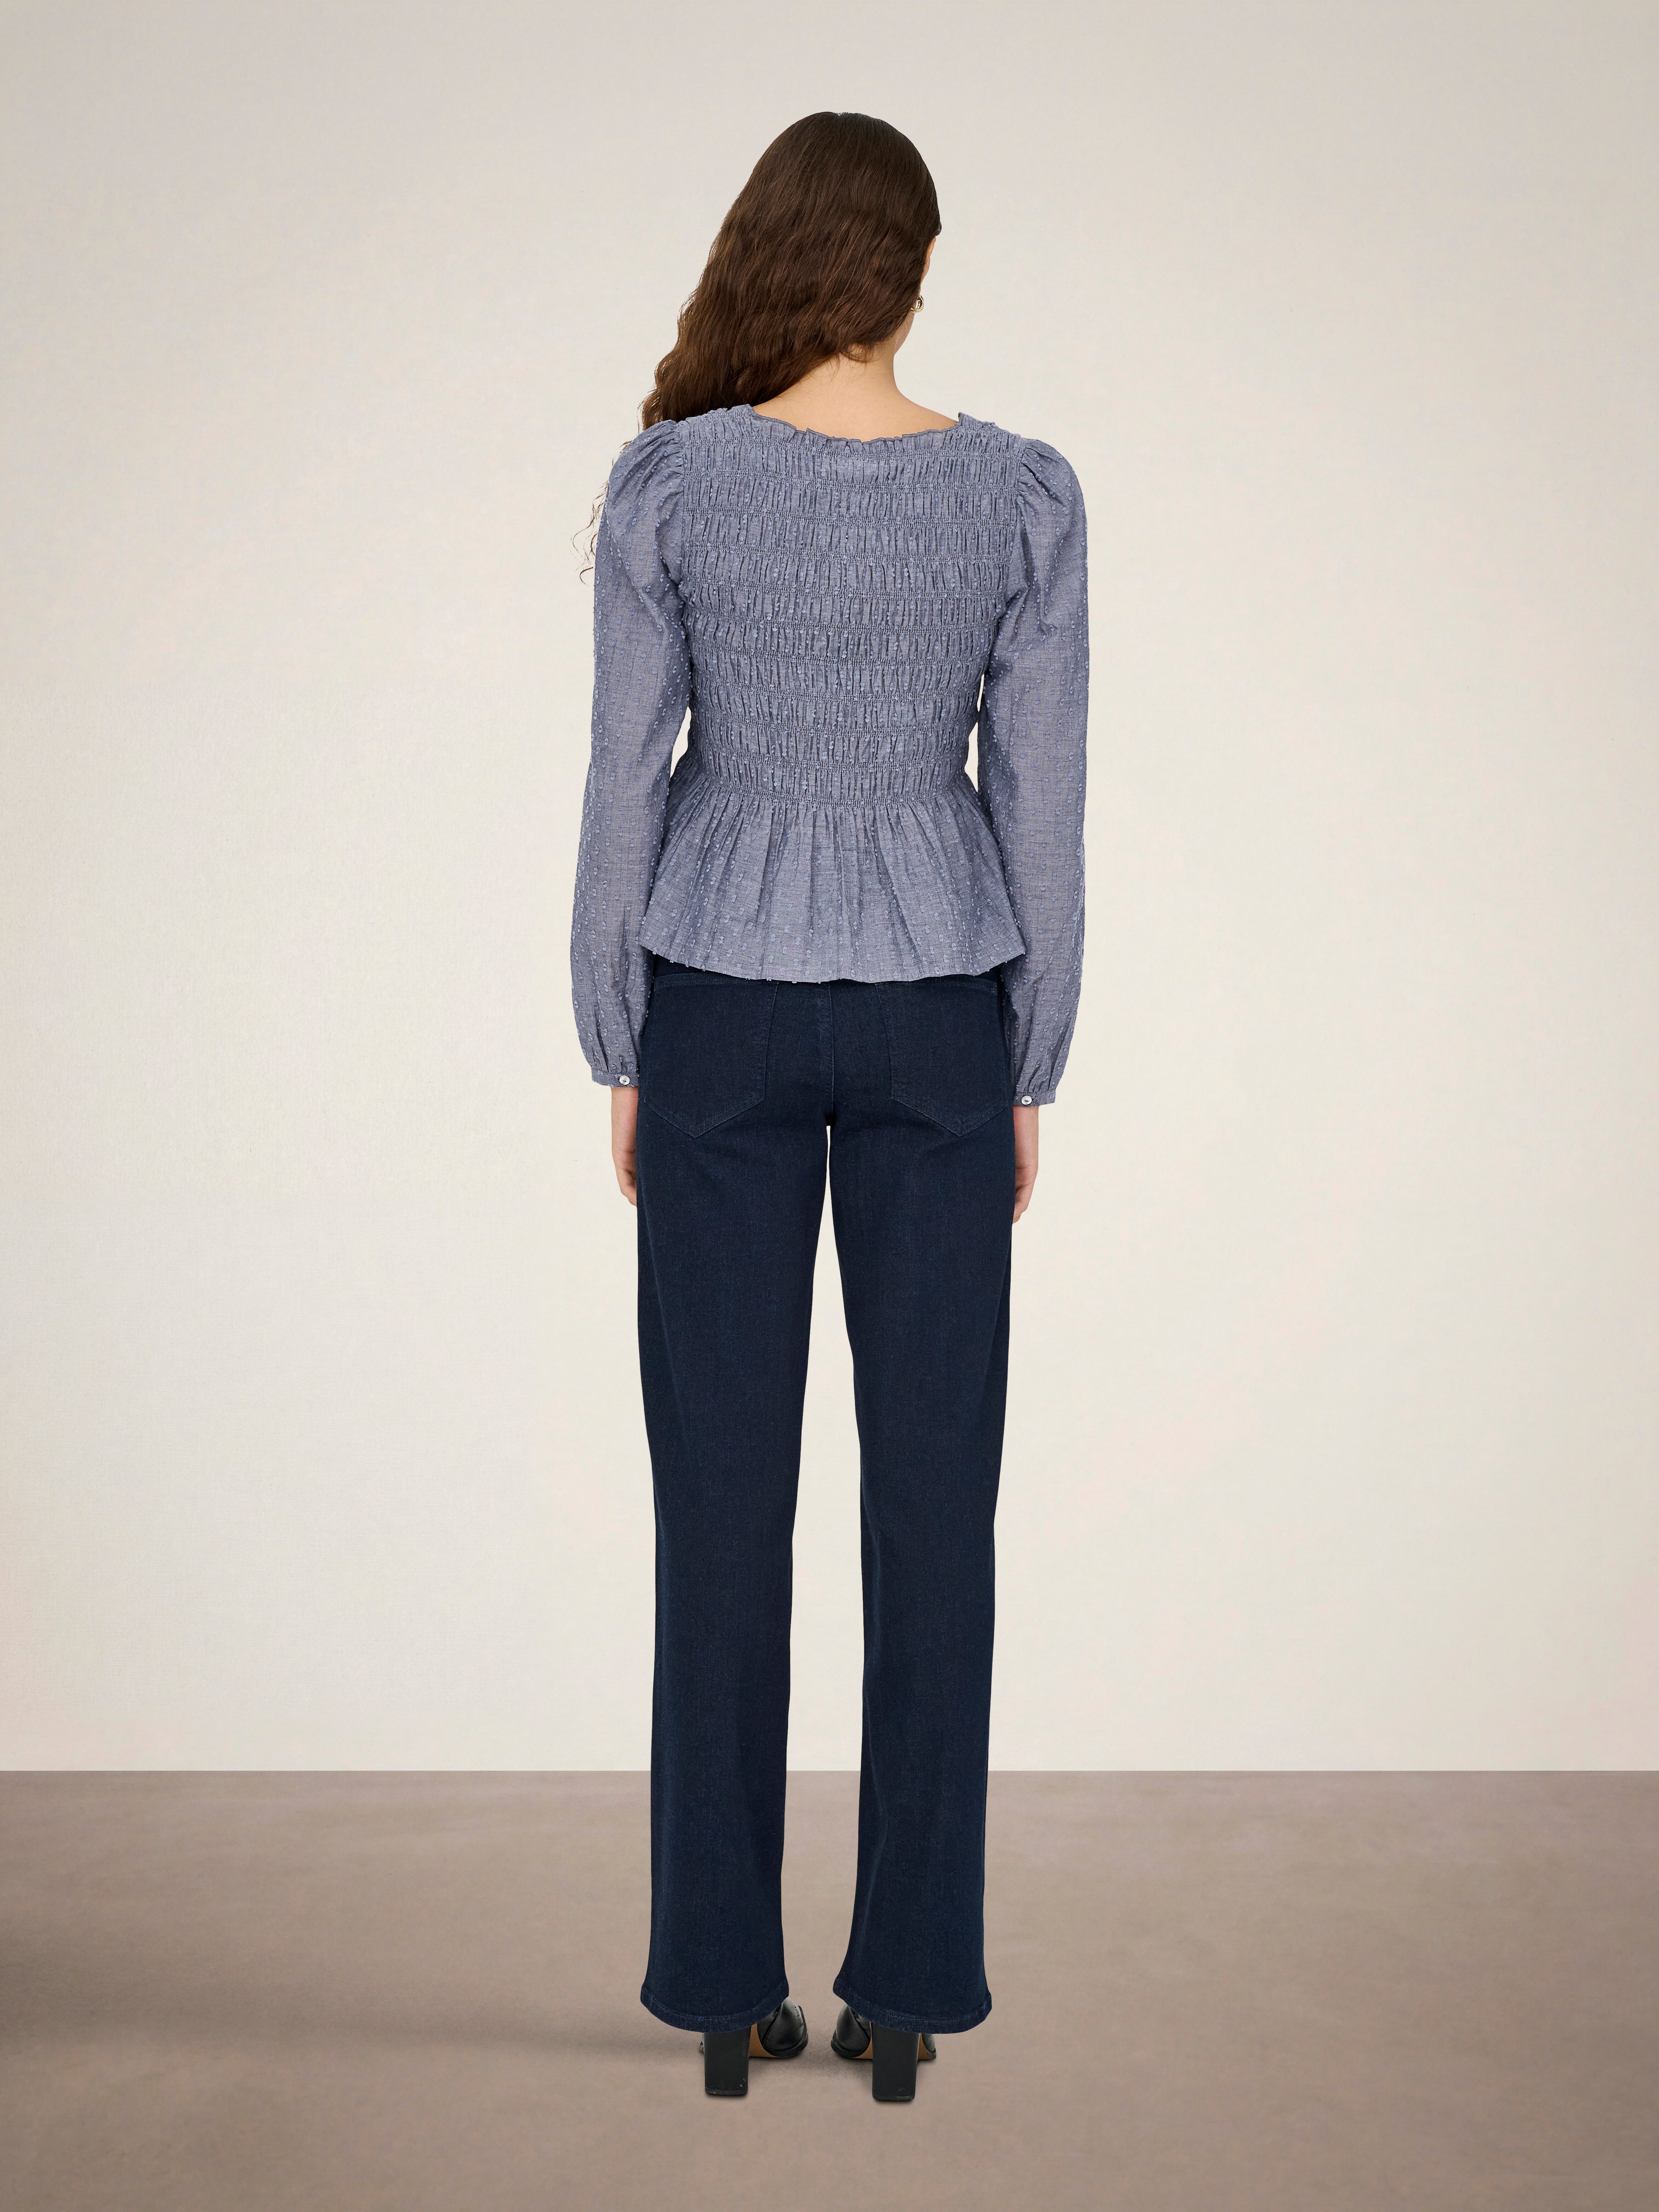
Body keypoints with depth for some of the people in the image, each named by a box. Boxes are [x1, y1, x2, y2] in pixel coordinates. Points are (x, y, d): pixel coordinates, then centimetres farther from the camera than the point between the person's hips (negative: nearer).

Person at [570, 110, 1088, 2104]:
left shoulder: (667, 483, -7)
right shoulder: (1022, 493, -5)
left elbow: (628, 785, -5)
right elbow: (1040, 803, -2)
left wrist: (620, 1058, 6)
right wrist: (1030, 1072, 7)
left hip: (723, 1005, 0)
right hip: (935, 1011, 1)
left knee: (726, 1485, 6)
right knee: (930, 1487, 6)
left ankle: (726, 1978, 13)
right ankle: (909, 1981, 12)